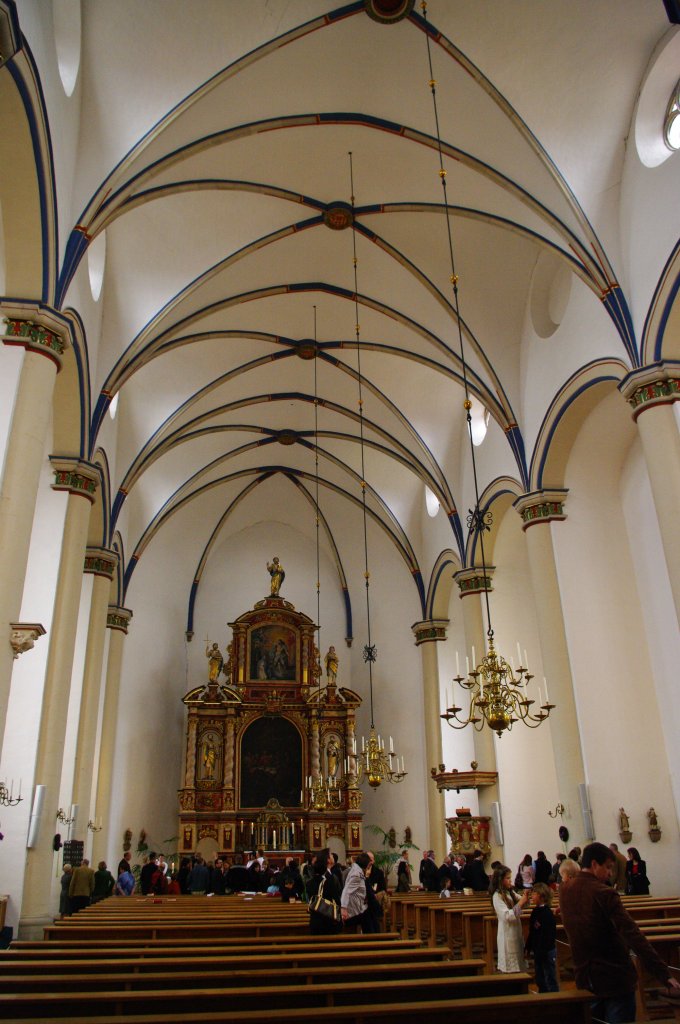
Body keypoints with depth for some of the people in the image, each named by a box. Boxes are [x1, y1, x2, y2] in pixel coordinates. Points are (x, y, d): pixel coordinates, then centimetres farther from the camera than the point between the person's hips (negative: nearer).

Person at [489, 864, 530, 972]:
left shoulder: (510, 892, 5)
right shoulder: (497, 896, -17)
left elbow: (522, 905, 12)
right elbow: (507, 916, -24)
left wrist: (525, 897, -10)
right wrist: (521, 902, -24)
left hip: (516, 930, 8)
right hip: (507, 933, -8)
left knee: (517, 963, 16)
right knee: (509, 967, 2)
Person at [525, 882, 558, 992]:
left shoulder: (547, 914, -20)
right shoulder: (535, 911, 5)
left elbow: (551, 935, -20)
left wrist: (543, 951, -20)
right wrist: (528, 947, 13)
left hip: (547, 951, -9)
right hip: (537, 951, 9)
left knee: (550, 979, 3)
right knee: (540, 980, 18)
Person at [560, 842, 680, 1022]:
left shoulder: (564, 891, 2)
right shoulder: (604, 894, -20)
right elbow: (633, 935, -26)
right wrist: (664, 974, -26)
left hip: (585, 979, 6)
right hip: (615, 979, -6)